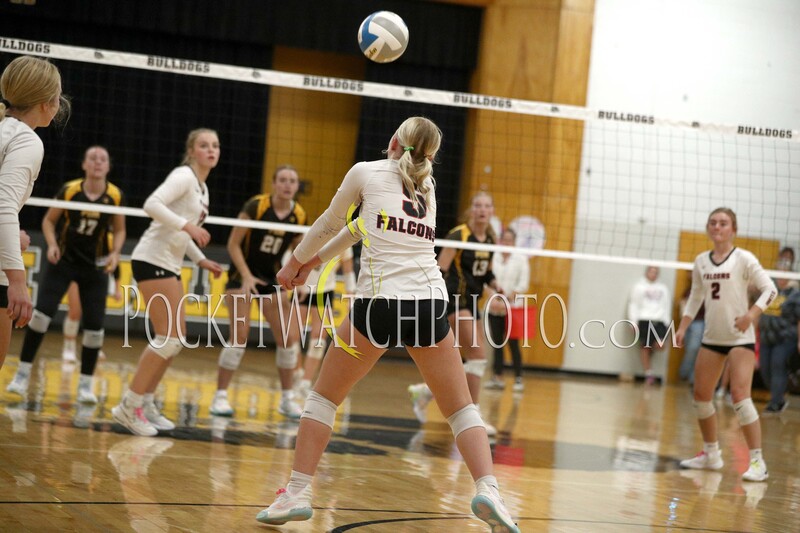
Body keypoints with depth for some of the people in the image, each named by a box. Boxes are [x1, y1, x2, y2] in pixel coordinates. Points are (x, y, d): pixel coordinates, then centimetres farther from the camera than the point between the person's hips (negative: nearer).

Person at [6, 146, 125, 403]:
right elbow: (49, 220, 0)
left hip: (95, 267, 1)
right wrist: (52, 245, -17)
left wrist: (115, 253, -12)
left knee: (95, 326, -3)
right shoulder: (69, 190, -13)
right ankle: (23, 374, -2)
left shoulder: (115, 196, -9)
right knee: (41, 313, -13)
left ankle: (85, 385, 11)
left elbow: (119, 230, 5)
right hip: (63, 261, -1)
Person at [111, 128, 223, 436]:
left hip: (169, 265, 10)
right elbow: (152, 205, -25)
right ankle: (129, 406, -9)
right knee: (169, 338, -14)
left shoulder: (202, 188, 18)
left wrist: (201, 260, 18)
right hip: (153, 259, -10)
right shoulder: (184, 176, -10)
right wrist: (187, 225, -30)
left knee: (176, 339, 10)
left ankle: (145, 402, 16)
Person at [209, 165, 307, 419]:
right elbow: (233, 244, -13)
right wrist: (247, 276, -20)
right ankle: (220, 396, -5)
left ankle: (287, 398, 13)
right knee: (240, 335, -15)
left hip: (271, 279, 5)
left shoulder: (299, 215, -4)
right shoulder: (256, 206, -17)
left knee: (288, 337, -1)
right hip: (242, 275, -5)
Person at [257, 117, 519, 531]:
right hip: (431, 302, 3)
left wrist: (295, 262, 36)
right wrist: (314, 260, 40)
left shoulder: (366, 172, 7)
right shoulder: (427, 188, 22)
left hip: (380, 301, -3)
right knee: (461, 408, 11)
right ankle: (487, 488, -10)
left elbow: (329, 224, 20)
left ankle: (296, 494, 4)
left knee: (324, 398, 12)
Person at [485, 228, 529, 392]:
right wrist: (494, 298, -17)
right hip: (494, 309, 2)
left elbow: (523, 285, -5)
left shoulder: (521, 259, 0)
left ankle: (518, 378, 0)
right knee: (496, 343, 4)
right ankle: (498, 377, 9)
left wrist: (507, 300, -15)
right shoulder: (493, 258, 3)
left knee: (513, 343, -5)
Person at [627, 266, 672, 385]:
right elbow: (633, 305, 3)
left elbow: (667, 306, 16)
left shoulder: (663, 288, 18)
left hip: (659, 321, 2)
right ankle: (648, 374, 1)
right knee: (644, 346, -4)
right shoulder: (639, 287, 8)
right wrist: (634, 322, -5)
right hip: (644, 320, -2)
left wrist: (667, 323, 6)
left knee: (660, 345, -16)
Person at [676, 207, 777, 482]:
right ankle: (711, 454, 24)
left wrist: (751, 315, -25)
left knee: (740, 396, -17)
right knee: (701, 395, 7)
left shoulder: (743, 259, -8)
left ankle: (757, 461, -13)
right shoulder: (701, 262, 7)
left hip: (740, 338, -6)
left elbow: (770, 289, -11)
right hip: (711, 338, 6)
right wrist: (683, 328, 8)